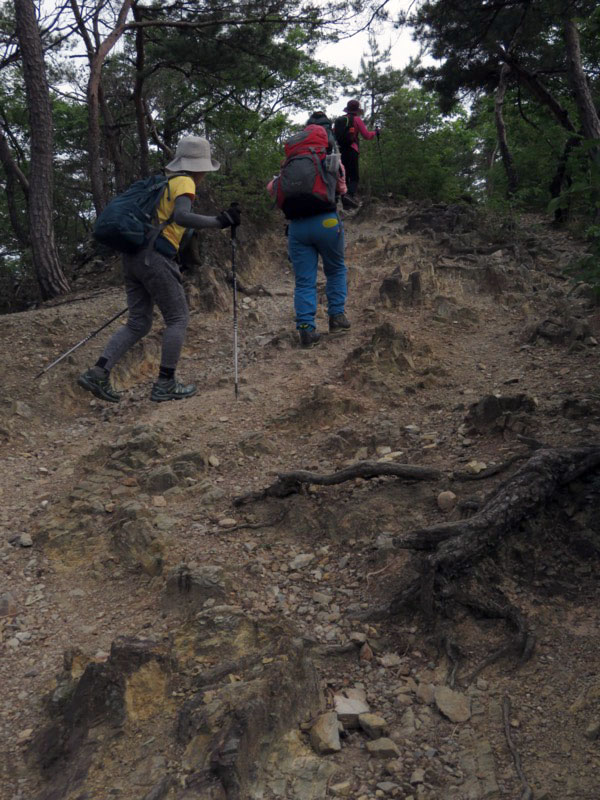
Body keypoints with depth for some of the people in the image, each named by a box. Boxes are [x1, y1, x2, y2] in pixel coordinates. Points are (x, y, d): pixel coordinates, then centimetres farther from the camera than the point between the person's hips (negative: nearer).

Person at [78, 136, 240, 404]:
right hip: (155, 257, -8)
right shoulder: (184, 182, -3)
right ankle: (165, 384, 5)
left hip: (133, 256, 8)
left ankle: (97, 373, -1)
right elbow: (181, 216, -22)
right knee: (178, 319, 3)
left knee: (138, 324, 11)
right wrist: (219, 221, -25)